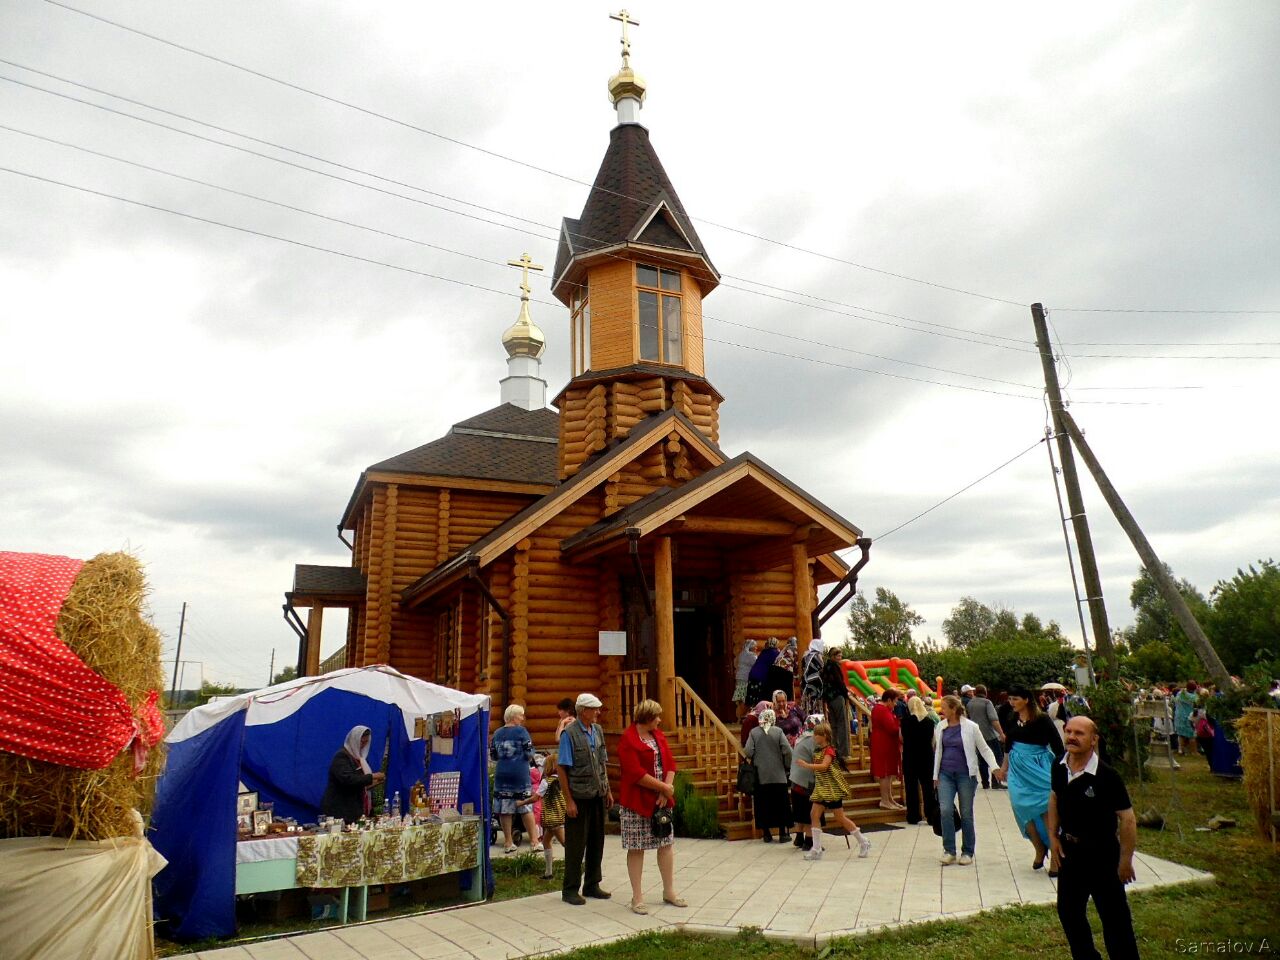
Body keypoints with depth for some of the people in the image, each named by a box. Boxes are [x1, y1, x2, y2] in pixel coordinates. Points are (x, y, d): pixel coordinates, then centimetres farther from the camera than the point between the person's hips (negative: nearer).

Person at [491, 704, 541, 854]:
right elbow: (530, 754, -8)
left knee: (504, 809, 7)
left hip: (502, 774, 3)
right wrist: (527, 760, 13)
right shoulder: (521, 731, -6)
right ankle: (534, 842, 5)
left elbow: (493, 756, 10)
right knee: (526, 808, 4)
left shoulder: (497, 733, 7)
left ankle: (509, 843, 10)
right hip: (520, 773, -3)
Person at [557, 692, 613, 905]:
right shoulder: (569, 733, -13)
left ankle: (592, 885, 28)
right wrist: (568, 801, -14)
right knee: (576, 844, 3)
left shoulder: (598, 730, 7)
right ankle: (570, 890, 17)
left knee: (597, 841, 14)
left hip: (598, 795, 7)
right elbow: (562, 769, -13)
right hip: (579, 797, -6)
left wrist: (608, 791, 13)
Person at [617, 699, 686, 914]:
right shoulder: (628, 739, -14)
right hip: (637, 801, -7)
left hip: (661, 800, 7)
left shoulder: (658, 735, 9)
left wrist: (665, 792, -8)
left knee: (667, 844, 11)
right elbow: (635, 773, -21)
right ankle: (637, 898, 12)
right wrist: (663, 787, -16)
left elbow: (670, 763, 6)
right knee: (636, 848, 2)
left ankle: (669, 891, 25)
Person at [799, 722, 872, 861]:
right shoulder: (818, 750, 11)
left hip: (832, 788, -8)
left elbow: (824, 766, -30)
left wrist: (807, 765, -33)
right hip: (821, 788, 8)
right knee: (814, 814, -2)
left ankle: (863, 842, 16)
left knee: (840, 817, 0)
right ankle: (817, 850, 1)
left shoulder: (829, 750, -15)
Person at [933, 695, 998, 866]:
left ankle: (968, 852, 18)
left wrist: (995, 767, -14)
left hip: (965, 775, -3)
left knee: (966, 813, 5)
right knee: (945, 810, -9)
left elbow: (984, 749, 0)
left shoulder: (970, 727, -6)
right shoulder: (941, 727, 5)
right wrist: (935, 775, 13)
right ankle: (949, 850, 1)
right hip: (945, 774, 3)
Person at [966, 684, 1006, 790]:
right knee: (998, 758, 2)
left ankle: (985, 783, 12)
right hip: (990, 735, -5)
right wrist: (1001, 733, -22)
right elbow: (994, 719, -19)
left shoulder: (969, 704, 7)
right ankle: (996, 782, -6)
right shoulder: (987, 702, -9)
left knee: (982, 760, 11)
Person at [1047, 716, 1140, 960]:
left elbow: (1127, 818, -18)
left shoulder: (1107, 776, -24)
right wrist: (1053, 836, 6)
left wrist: (1125, 860, -14)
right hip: (1069, 850, 6)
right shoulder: (1059, 768, -7)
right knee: (1068, 911, 18)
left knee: (1114, 917, 6)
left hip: (1102, 853, -6)